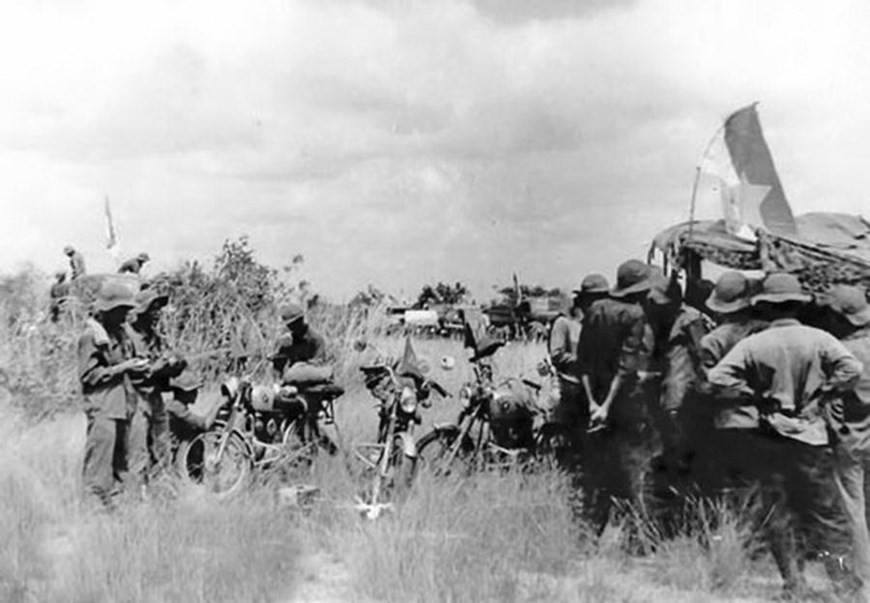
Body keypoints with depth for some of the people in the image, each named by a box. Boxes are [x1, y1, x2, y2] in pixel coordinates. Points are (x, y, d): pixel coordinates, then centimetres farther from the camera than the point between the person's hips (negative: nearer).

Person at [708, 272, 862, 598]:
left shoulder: (753, 344, -5)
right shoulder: (818, 339, -5)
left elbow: (717, 378, -12)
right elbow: (851, 369, -16)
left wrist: (753, 393, 0)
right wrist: (822, 394, -4)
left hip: (771, 439, 0)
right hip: (811, 436, 0)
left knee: (777, 511, 10)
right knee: (824, 507, 12)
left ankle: (793, 581, 12)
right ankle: (836, 565, 7)